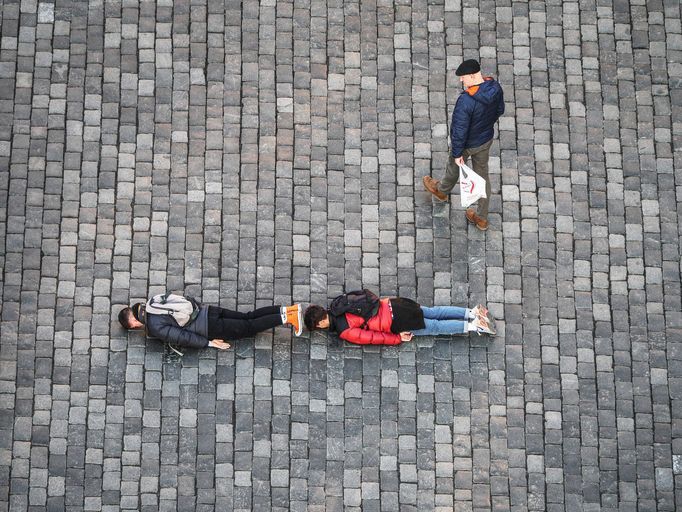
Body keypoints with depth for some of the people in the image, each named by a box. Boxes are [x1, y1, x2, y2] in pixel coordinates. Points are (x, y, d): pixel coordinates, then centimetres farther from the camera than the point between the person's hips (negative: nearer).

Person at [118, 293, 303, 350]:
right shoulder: (153, 302, 12)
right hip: (207, 311, 8)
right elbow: (186, 299, 21)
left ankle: (287, 318, -11)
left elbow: (180, 337, -20)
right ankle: (287, 310, 3)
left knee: (249, 328, -4)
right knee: (248, 317, 10)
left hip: (209, 328, -8)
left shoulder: (154, 328, -13)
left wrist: (209, 343, -14)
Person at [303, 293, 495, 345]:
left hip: (394, 323, -8)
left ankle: (473, 325, 2)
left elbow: (370, 337, -17)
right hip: (390, 305, 8)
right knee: (433, 313, 16)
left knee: (435, 327, 3)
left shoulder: (345, 332, -19)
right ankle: (472, 313, 17)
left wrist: (397, 338, -8)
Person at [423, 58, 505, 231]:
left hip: (467, 144, -6)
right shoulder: (495, 87, -18)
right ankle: (482, 218, 38)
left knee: (454, 166, 27)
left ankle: (442, 190, 62)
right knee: (482, 175, 22)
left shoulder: (466, 101, -39)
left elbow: (459, 131, -29)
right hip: (486, 139, 6)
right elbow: (499, 110, 1)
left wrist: (457, 153, -15)